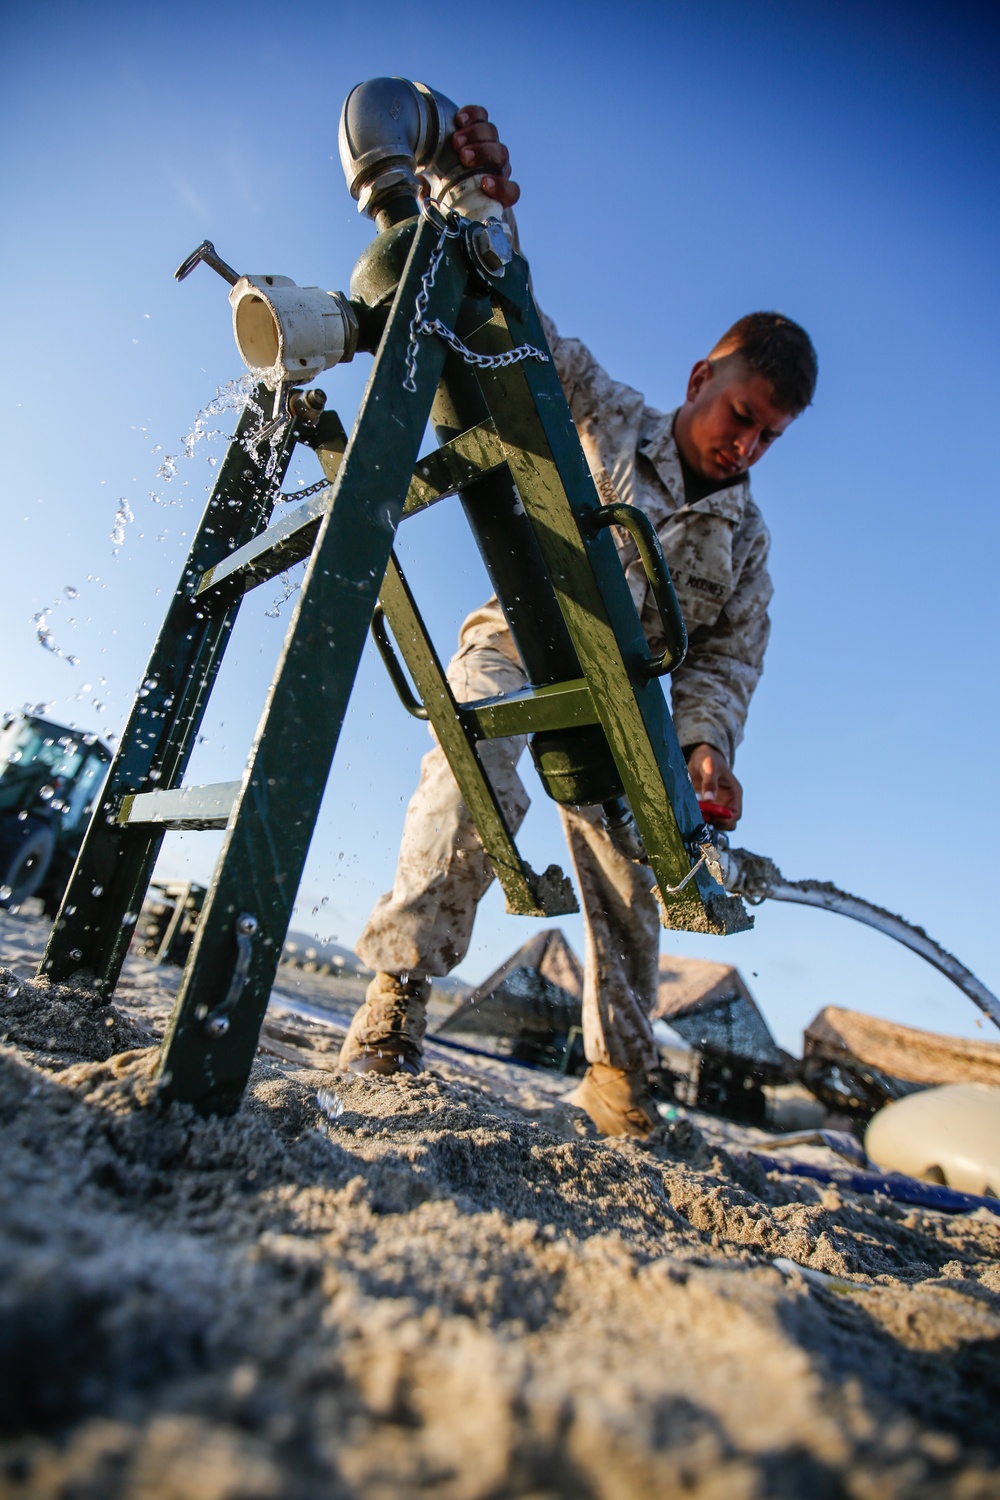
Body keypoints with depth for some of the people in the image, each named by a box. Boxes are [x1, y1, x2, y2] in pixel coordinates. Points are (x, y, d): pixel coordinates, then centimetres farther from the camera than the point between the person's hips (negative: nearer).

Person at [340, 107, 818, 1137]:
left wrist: (706, 744, -17)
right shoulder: (604, 418, 3)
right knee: (476, 783, -33)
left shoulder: (745, 538, 10)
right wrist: (486, 222, -23)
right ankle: (396, 991, -22)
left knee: (624, 869, -6)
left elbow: (728, 655, 2)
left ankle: (618, 1073, 10)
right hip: (516, 640, -3)